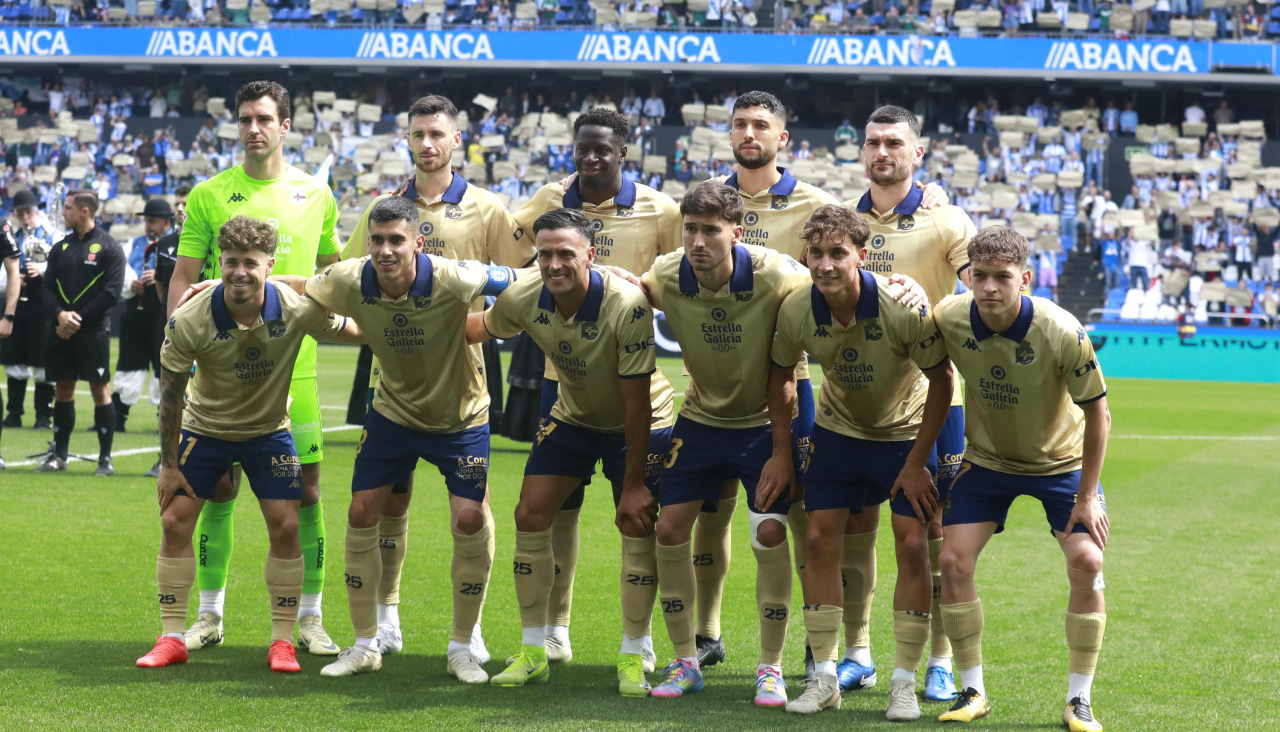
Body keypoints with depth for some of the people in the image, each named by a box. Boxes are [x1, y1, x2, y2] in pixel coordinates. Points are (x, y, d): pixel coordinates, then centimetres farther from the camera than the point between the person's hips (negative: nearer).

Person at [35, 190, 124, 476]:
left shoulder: (108, 247, -3)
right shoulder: (60, 248, 13)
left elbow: (112, 292, -10)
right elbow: (47, 288, 9)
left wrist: (79, 319, -13)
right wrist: (59, 314, -12)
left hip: (94, 331, -5)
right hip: (62, 332, 5)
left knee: (100, 390, -3)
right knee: (63, 389, 9)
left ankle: (105, 458, 2)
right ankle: (59, 455, 18)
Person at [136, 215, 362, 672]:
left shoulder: (298, 310, -24)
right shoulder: (188, 321, -25)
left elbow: (356, 332, -3)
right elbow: (171, 394, -13)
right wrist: (168, 463, -9)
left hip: (269, 430, 0)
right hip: (204, 428, 0)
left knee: (285, 526, -7)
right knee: (174, 522, -5)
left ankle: (282, 640, 6)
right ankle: (172, 638, 7)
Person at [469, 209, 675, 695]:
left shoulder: (627, 305, -34)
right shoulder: (523, 300, -20)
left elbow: (637, 404, -28)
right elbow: (479, 329, 6)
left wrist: (634, 483, -24)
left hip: (639, 425, -4)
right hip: (572, 416, 4)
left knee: (637, 527, -12)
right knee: (530, 516, -4)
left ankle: (633, 658, 4)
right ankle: (533, 651, 9)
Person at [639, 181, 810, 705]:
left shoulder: (776, 278, -25)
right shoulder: (664, 279, -17)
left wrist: (782, 451, -18)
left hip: (766, 421, -3)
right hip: (701, 417, 3)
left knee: (770, 533, -13)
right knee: (669, 527, -3)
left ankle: (771, 668, 3)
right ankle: (685, 661, 13)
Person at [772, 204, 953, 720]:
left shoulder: (902, 305, -29)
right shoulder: (797, 311, -19)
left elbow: (941, 380, -19)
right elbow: (780, 373, 1)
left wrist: (916, 463, -17)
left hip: (907, 431, -3)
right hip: (838, 429, 3)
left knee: (912, 545, -10)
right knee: (820, 540, -2)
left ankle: (904, 682, 2)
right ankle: (825, 677, 10)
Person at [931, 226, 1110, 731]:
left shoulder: (1062, 334, -29)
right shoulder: (948, 320, -22)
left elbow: (1097, 413, -18)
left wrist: (1087, 495, -16)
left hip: (1061, 461, -2)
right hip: (985, 458, 2)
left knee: (1086, 562, -16)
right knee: (953, 560, -10)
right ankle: (972, 691, 7)